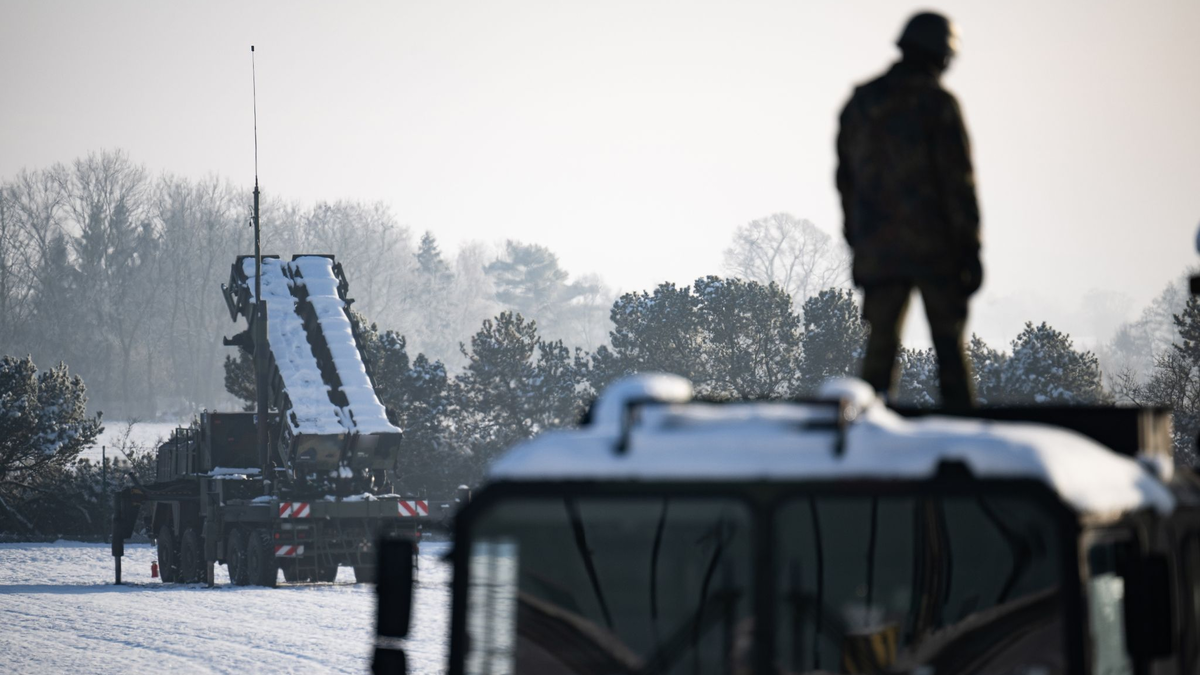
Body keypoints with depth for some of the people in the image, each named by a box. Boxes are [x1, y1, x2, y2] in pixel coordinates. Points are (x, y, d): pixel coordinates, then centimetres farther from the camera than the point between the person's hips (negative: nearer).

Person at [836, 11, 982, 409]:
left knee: (880, 346, 4)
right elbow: (959, 181, -10)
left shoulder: (859, 104, 10)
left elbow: (846, 180, 13)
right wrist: (971, 251, -8)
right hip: (935, 245, -4)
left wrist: (856, 245, 19)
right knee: (949, 345, 2)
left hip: (878, 248, 4)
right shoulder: (937, 104, -7)